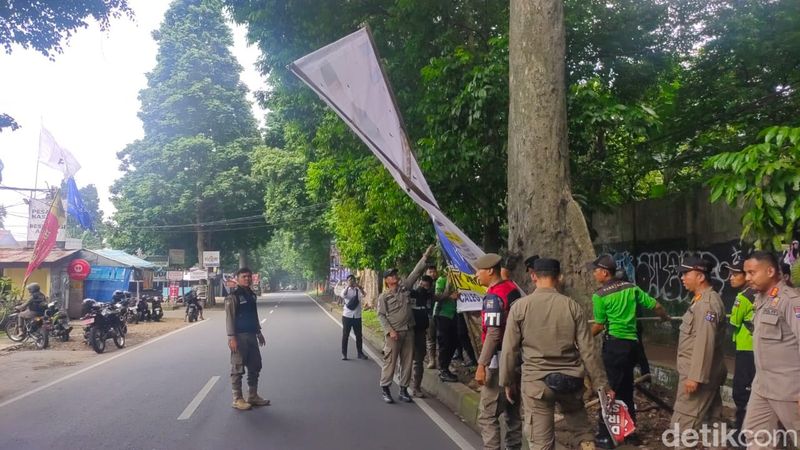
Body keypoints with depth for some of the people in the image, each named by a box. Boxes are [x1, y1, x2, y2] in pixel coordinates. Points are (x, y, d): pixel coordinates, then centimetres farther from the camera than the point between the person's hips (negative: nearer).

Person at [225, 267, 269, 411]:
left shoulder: (252, 295, 13)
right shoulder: (233, 296, -11)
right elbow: (229, 318, -15)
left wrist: (258, 332, 20)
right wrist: (231, 337, -21)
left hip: (251, 335, 8)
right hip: (239, 336, -8)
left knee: (255, 367, 13)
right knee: (238, 369, 0)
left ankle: (252, 396, 24)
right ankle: (237, 399, 9)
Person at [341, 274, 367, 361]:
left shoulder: (358, 290, 2)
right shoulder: (346, 290, 1)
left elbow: (364, 295, -19)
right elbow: (343, 295, -22)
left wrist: (359, 286, -33)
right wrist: (348, 286, -31)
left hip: (357, 317, 1)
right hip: (347, 316, -1)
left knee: (359, 335, 8)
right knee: (345, 335, 4)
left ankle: (360, 353, 19)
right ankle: (344, 354, 11)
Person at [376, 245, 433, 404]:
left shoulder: (405, 287, 9)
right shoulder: (383, 296, -1)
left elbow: (416, 272, 7)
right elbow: (381, 315, -5)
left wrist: (425, 256, 1)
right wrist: (390, 331, -15)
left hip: (408, 331, 5)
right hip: (393, 333, -5)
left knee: (407, 361, 8)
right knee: (390, 361, -2)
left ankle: (403, 389, 18)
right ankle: (385, 388, 9)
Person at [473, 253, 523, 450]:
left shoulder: (494, 296, -17)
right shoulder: (513, 288, 9)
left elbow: (493, 334, -23)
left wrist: (481, 365, -23)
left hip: (500, 361, -9)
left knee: (487, 414, -4)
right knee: (512, 411, 17)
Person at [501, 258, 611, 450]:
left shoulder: (520, 306, -5)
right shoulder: (572, 306, -3)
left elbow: (509, 350, -2)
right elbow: (588, 350, -2)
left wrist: (508, 382, 10)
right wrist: (601, 384, 8)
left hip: (536, 381, -1)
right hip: (570, 380, 2)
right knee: (580, 425, 23)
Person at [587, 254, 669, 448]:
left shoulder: (600, 295, -11)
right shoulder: (631, 288, 6)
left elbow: (599, 326, -5)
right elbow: (656, 306, 12)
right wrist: (666, 317, 33)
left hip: (615, 344, -7)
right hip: (632, 343, 7)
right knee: (626, 389, 18)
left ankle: (605, 436, 5)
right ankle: (630, 433, 27)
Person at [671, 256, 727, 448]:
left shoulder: (707, 303, -19)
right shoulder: (703, 300, 14)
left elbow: (705, 343, -25)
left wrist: (695, 376, -26)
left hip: (698, 373, -10)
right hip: (706, 372, 10)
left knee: (683, 423, -6)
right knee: (712, 420, 14)